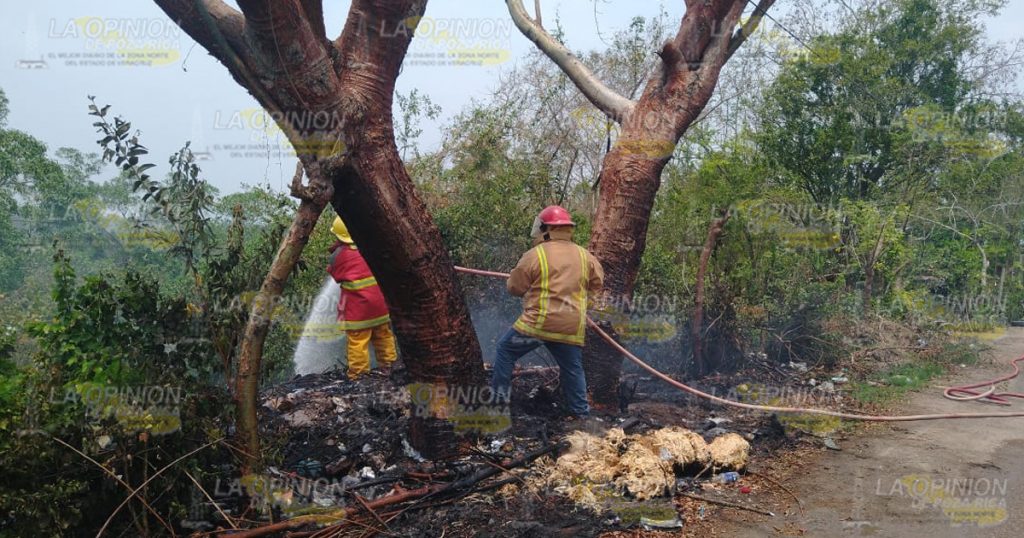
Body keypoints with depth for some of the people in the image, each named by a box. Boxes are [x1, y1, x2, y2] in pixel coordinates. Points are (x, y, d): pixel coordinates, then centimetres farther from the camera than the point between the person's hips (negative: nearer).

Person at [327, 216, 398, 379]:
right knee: (384, 335, 17)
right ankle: (388, 365, 27)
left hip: (357, 305, -4)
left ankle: (358, 375, 2)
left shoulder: (338, 254, -7)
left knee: (358, 340, 0)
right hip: (379, 300, 4)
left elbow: (335, 276, 6)